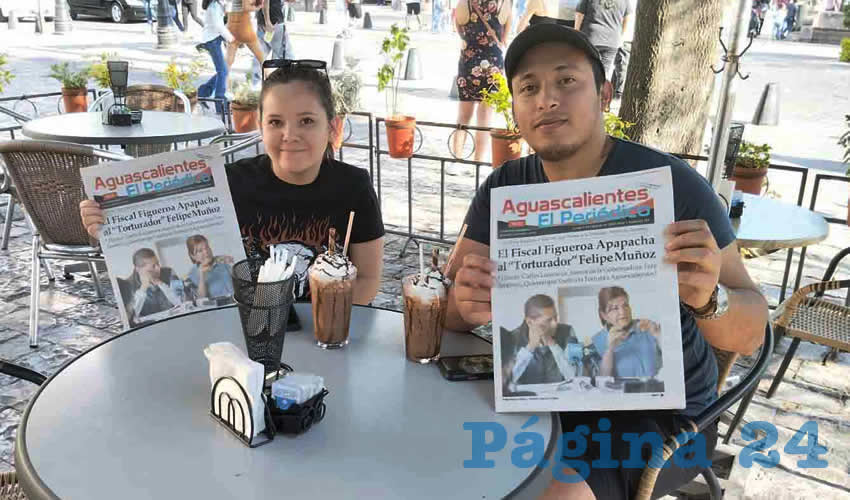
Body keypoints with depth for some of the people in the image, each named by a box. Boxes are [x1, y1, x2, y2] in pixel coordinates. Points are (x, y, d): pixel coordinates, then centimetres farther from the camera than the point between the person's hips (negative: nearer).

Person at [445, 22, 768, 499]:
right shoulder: (505, 189, -3)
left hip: (659, 410, -4)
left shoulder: (671, 183, -17)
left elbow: (751, 332, -14)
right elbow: (447, 307, -6)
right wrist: (466, 305, -30)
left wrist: (708, 298, -38)